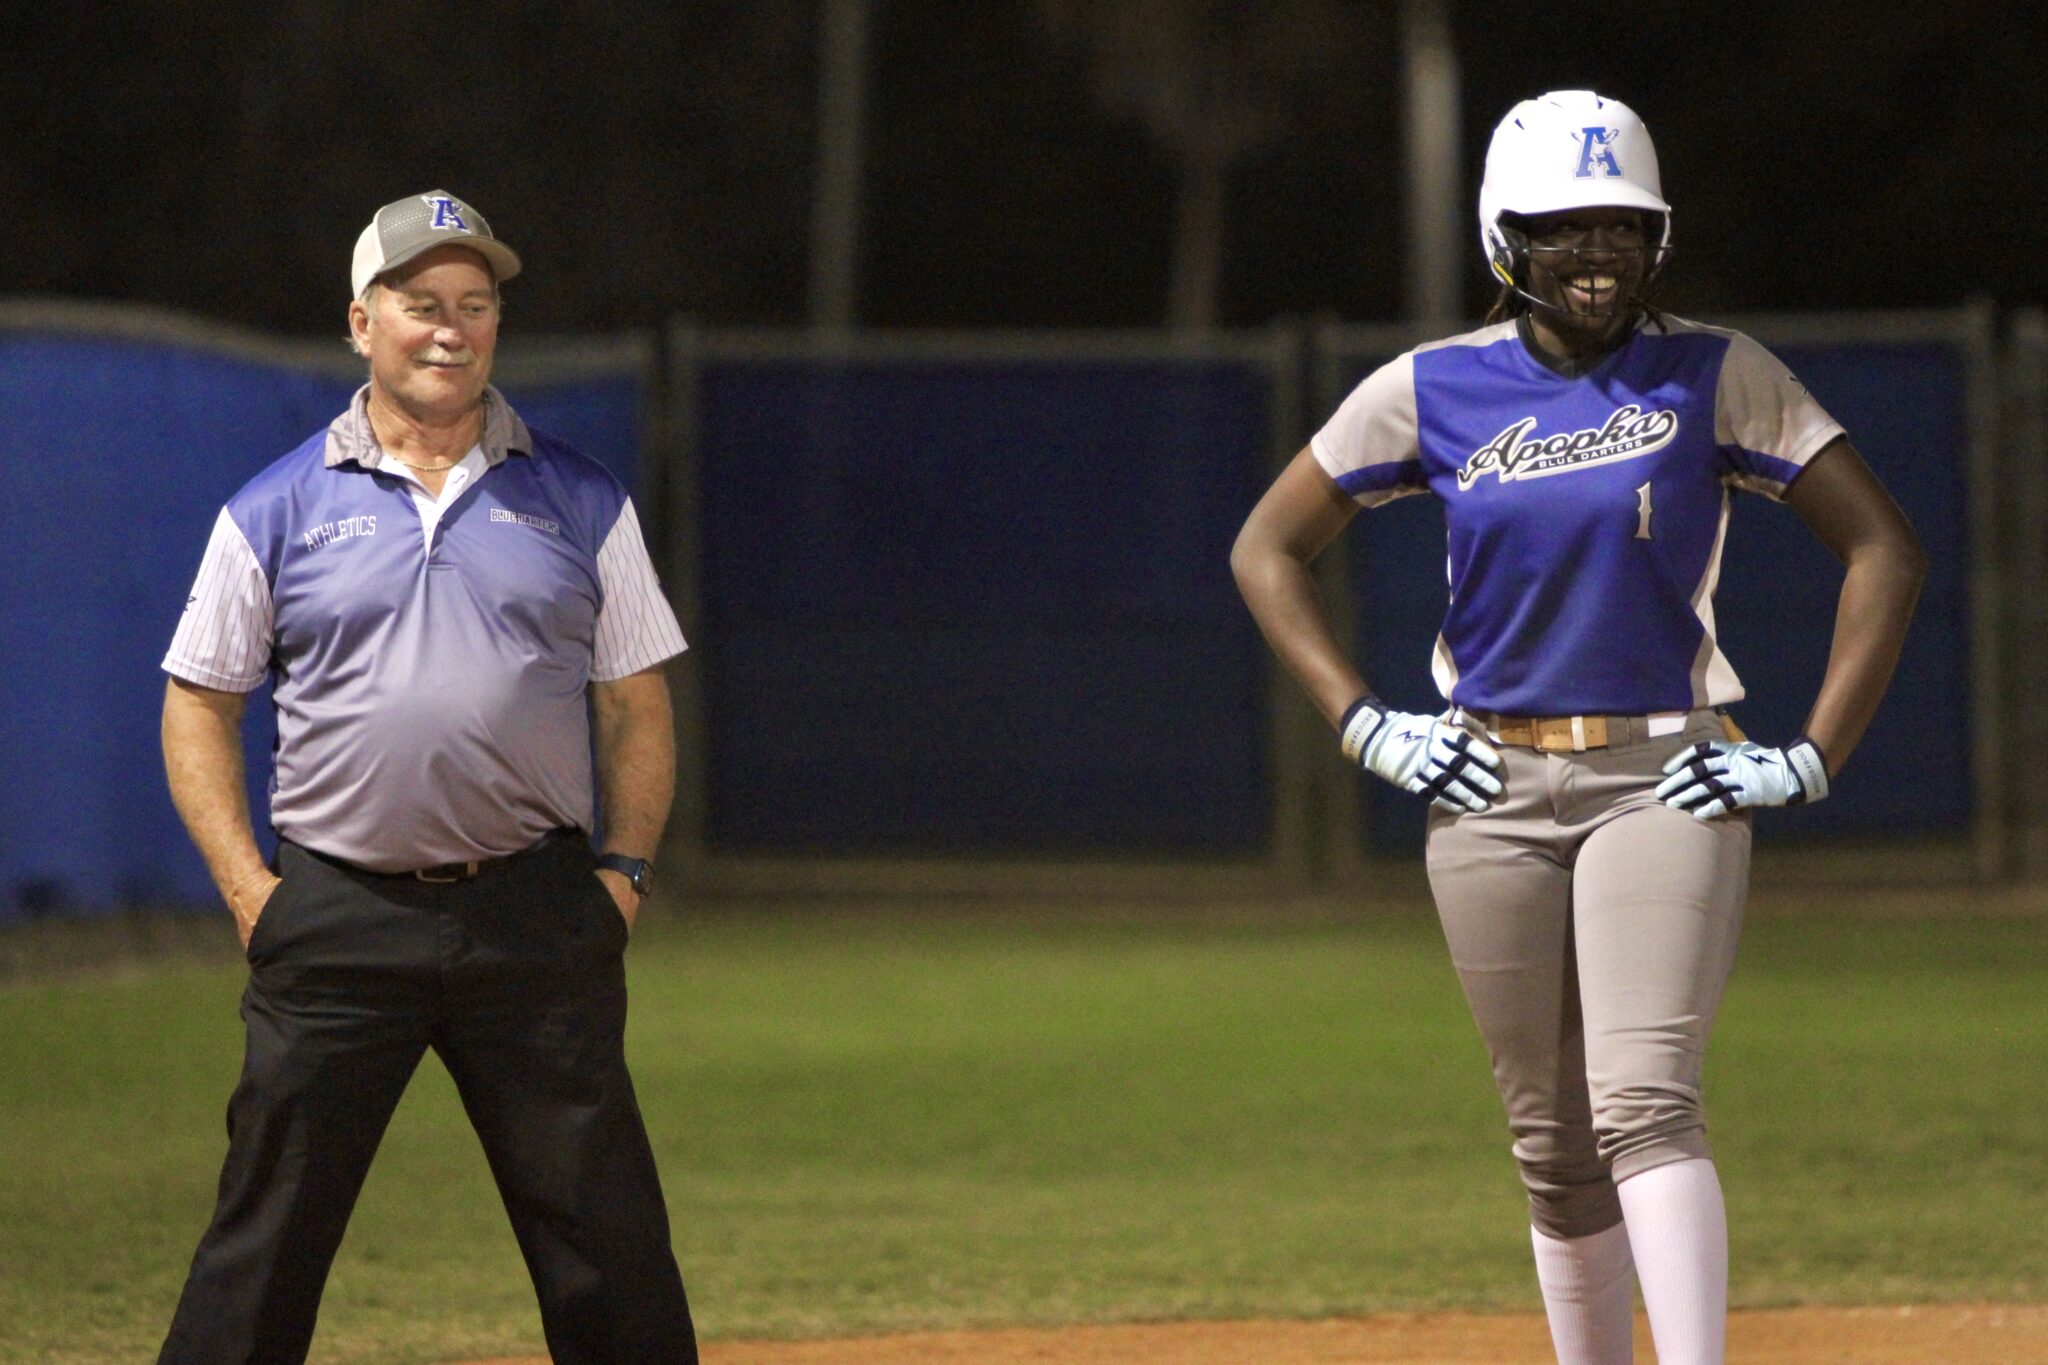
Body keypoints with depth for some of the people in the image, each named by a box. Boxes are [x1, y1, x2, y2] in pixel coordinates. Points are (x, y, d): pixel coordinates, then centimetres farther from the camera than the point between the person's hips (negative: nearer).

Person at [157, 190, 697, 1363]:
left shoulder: (582, 504, 10)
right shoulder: (275, 513, 6)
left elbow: (638, 704, 12)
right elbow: (200, 704, 9)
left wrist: (625, 873, 0)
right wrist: (250, 889, -2)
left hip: (537, 916, 1)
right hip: (338, 915, -1)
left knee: (608, 1239, 1)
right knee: (265, 1239, 0)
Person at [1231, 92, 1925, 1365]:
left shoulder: (1715, 376, -2)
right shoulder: (1433, 389, 3)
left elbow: (1885, 550, -1)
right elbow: (1268, 549, 12)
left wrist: (1814, 758, -7)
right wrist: (1362, 723, 2)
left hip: (1665, 781, -3)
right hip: (1491, 793, 3)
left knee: (1646, 1102, -20)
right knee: (1554, 1147, 7)